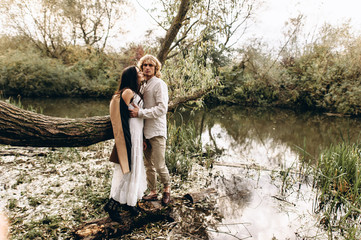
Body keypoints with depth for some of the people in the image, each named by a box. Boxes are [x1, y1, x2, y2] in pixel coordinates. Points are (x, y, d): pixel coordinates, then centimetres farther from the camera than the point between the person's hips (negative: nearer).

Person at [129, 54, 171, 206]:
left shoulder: (159, 84, -8)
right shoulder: (143, 85, 16)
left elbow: (162, 108, -19)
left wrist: (140, 113, -21)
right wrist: (135, 110, 5)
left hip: (157, 131, -7)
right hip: (145, 131, 7)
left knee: (159, 165, -3)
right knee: (148, 165, 12)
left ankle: (167, 188, 22)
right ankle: (153, 192, 26)